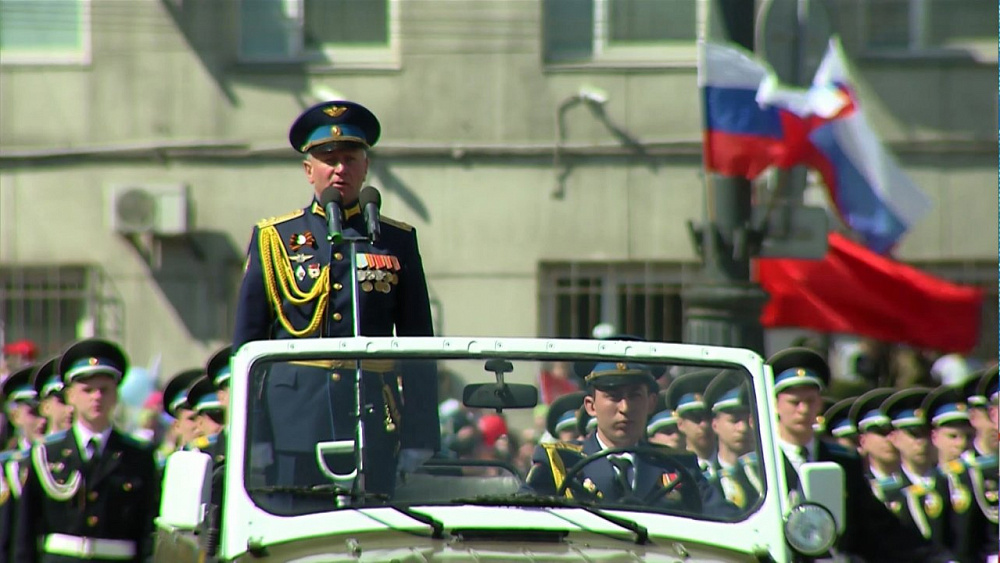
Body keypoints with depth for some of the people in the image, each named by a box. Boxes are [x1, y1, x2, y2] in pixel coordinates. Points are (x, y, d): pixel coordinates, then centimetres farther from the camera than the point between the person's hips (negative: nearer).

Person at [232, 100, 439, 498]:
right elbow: (246, 342, 9)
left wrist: (420, 435, 2)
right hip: (295, 420, -1)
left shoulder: (397, 242, 11)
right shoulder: (274, 239, 9)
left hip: (373, 424, 1)